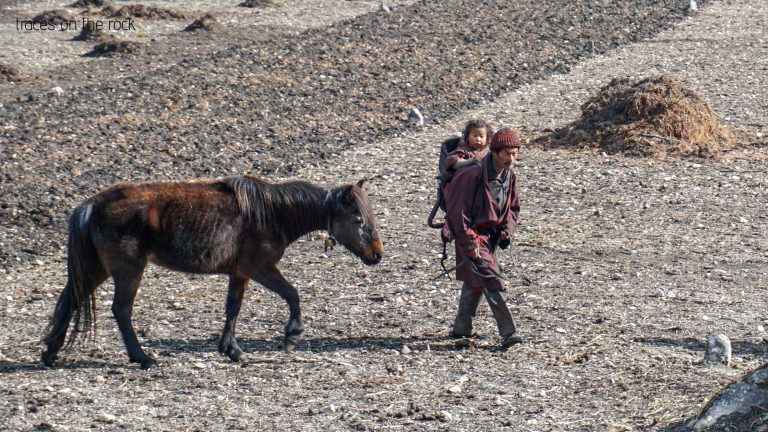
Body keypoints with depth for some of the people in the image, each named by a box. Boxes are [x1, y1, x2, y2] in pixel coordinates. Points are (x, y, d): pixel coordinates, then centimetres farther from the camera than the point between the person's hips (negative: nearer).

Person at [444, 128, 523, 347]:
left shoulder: (510, 176, 2)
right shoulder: (474, 175, -23)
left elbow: (513, 207, 16)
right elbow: (459, 210, -20)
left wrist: (507, 229, -2)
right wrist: (469, 242, -20)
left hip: (491, 235, 8)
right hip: (471, 233, -8)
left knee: (475, 282, 19)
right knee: (491, 281, -16)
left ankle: (461, 328, 34)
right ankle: (508, 334, -20)